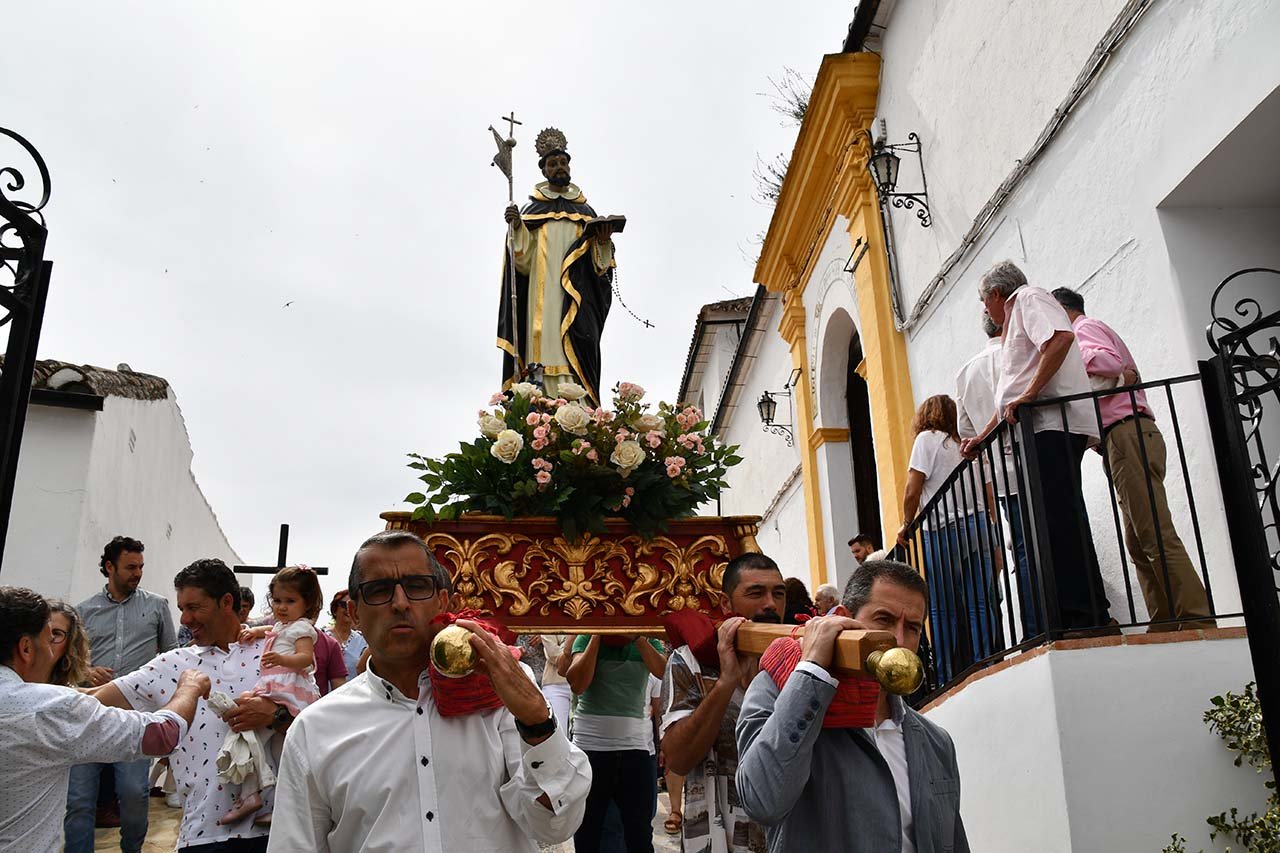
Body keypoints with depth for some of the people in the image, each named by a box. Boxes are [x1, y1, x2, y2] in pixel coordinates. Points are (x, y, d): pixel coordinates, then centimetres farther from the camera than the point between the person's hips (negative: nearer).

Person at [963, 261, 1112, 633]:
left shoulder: (1028, 298, 5)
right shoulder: (1016, 325, 33)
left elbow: (1062, 337, -18)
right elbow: (1009, 400, 37)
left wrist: (1028, 395, -19)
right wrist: (982, 437, 37)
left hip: (1054, 422, -10)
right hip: (1043, 428, 10)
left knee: (1060, 517, -17)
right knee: (1057, 521, 4)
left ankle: (1088, 614, -21)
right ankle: (1072, 617, 2)